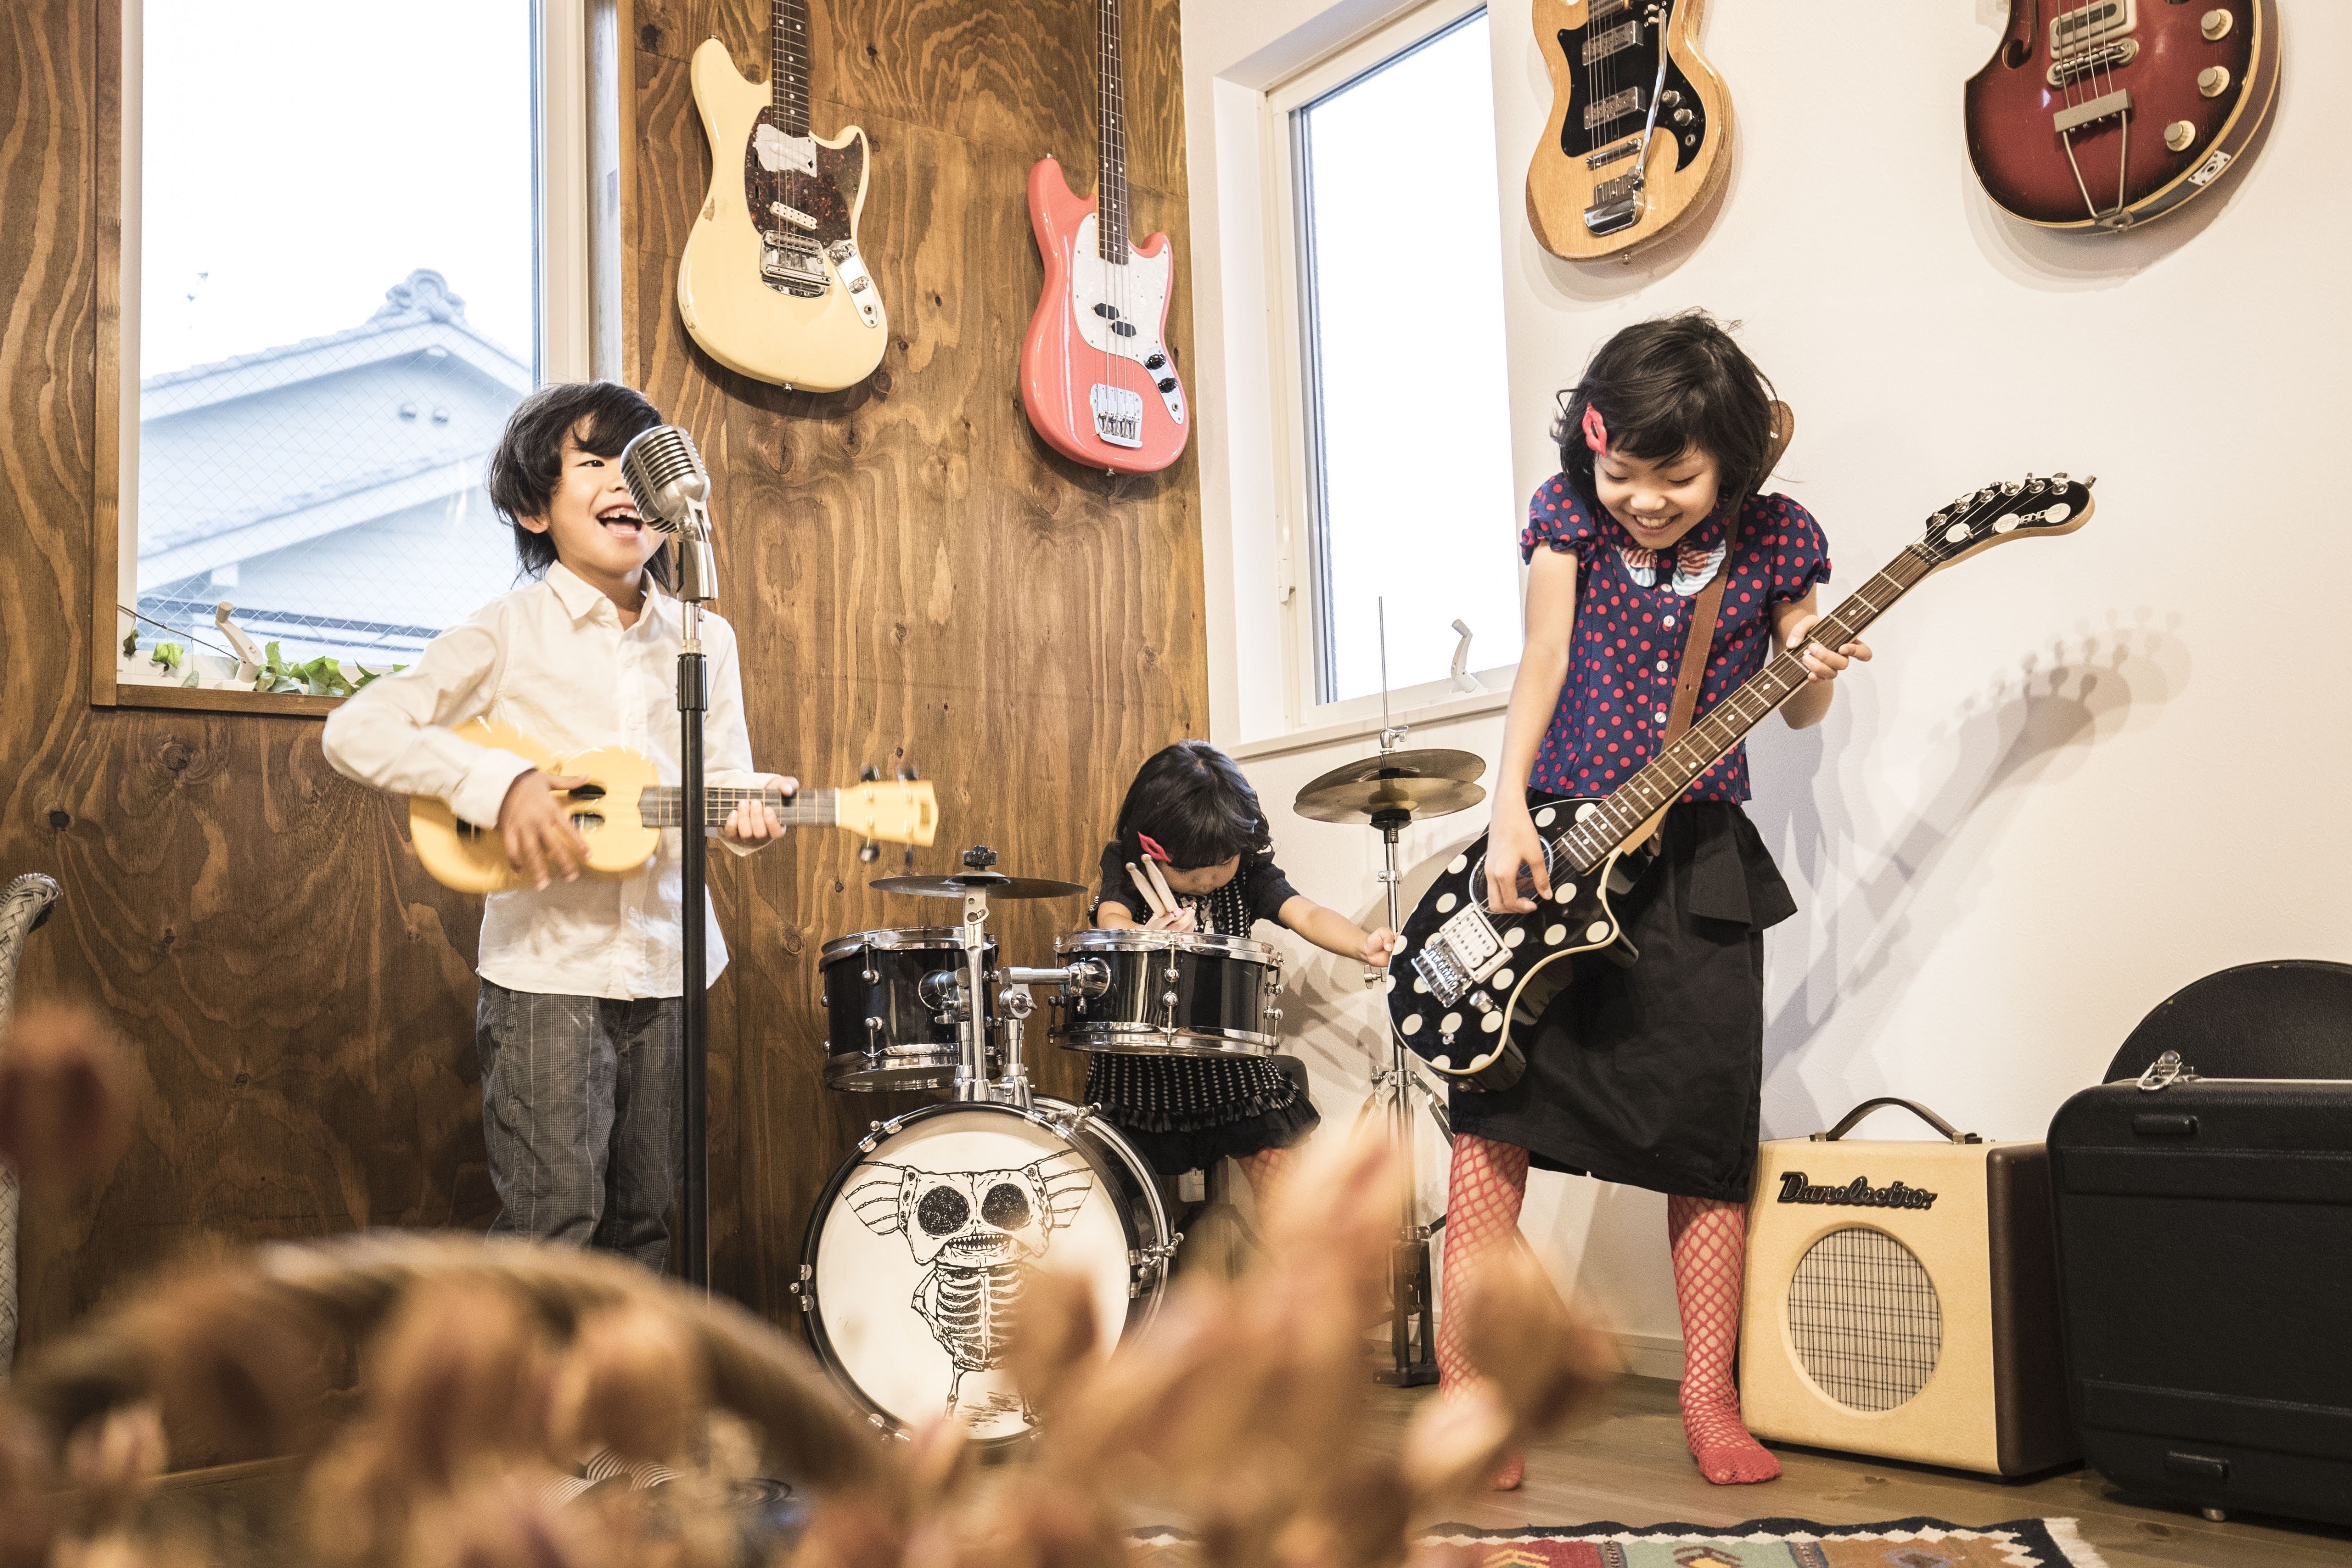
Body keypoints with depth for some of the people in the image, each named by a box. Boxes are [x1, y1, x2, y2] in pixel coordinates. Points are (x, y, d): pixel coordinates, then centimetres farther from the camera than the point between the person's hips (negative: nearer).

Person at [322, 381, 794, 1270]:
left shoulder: (703, 638, 9)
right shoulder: (510, 633, -4)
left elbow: (724, 777, 9)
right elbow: (354, 731, -9)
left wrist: (746, 813, -15)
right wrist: (498, 784, -20)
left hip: (667, 966, 4)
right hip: (546, 968, -4)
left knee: (643, 1219, 13)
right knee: (553, 1218, -5)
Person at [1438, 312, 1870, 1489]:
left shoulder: (1776, 541, 1)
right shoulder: (1568, 514, 0)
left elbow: (1796, 713, 8)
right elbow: (1541, 663, -8)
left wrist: (1815, 672, -15)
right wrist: (1508, 816, -20)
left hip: (1697, 861, 1)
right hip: (1555, 842, 0)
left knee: (1708, 1129, 2)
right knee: (1493, 1103, -7)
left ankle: (1709, 1402, 15)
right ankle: (1466, 1391, 1)